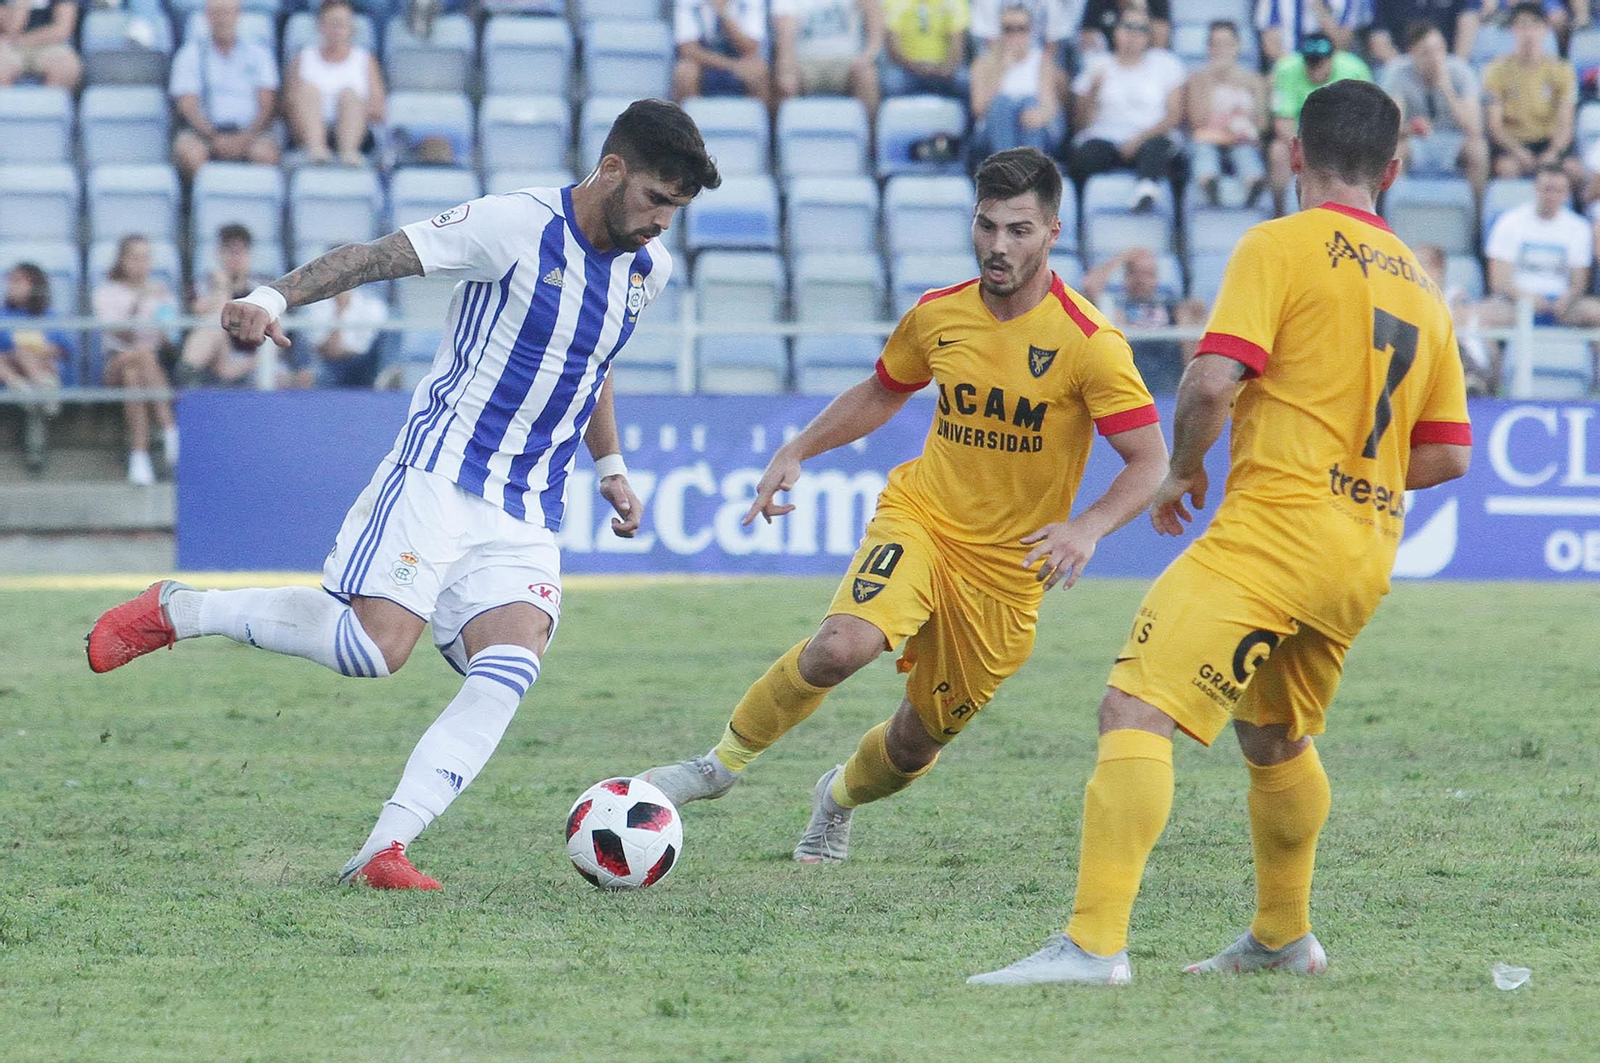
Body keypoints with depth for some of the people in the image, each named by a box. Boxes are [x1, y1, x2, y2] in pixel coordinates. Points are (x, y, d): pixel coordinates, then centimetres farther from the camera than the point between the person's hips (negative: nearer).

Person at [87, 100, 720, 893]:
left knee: (508, 673, -16)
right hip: (439, 476, -6)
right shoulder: (518, 225, -12)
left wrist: (609, 464, 27)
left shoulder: (647, 269, 10)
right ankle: (176, 610, 1)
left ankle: (384, 849, -19)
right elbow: (377, 256, -14)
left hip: (528, 515, 6)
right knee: (373, 644, -20)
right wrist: (274, 298, -28)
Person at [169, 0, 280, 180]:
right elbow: (187, 106, 1)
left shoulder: (258, 54, 14)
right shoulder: (191, 54, 11)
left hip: (249, 130, 0)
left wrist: (246, 137, -14)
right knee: (187, 149, -35)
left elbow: (267, 105, 5)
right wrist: (215, 138, -16)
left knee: (265, 152, -34)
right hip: (205, 130, 0)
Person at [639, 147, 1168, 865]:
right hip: (920, 517, 1)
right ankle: (724, 763, -10)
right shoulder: (938, 316, -2)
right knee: (843, 644, -31)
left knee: (916, 744, 11)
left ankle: (840, 797, 47)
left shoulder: (1089, 343, -15)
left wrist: (1088, 528, -32)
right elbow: (881, 394, 19)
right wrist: (798, 450, 6)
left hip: (1009, 566, -1)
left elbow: (1150, 462, -15)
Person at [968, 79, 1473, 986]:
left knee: (1136, 711, -16)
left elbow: (1212, 382, -15)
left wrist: (1184, 470, 2)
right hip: (1365, 560, 8)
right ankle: (1284, 938, 41)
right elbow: (1449, 454, 18)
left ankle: (1096, 942, -28)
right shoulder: (1420, 286, 16)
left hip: (1275, 528, -8)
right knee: (1275, 737, 29)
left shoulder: (1282, 247, -4)